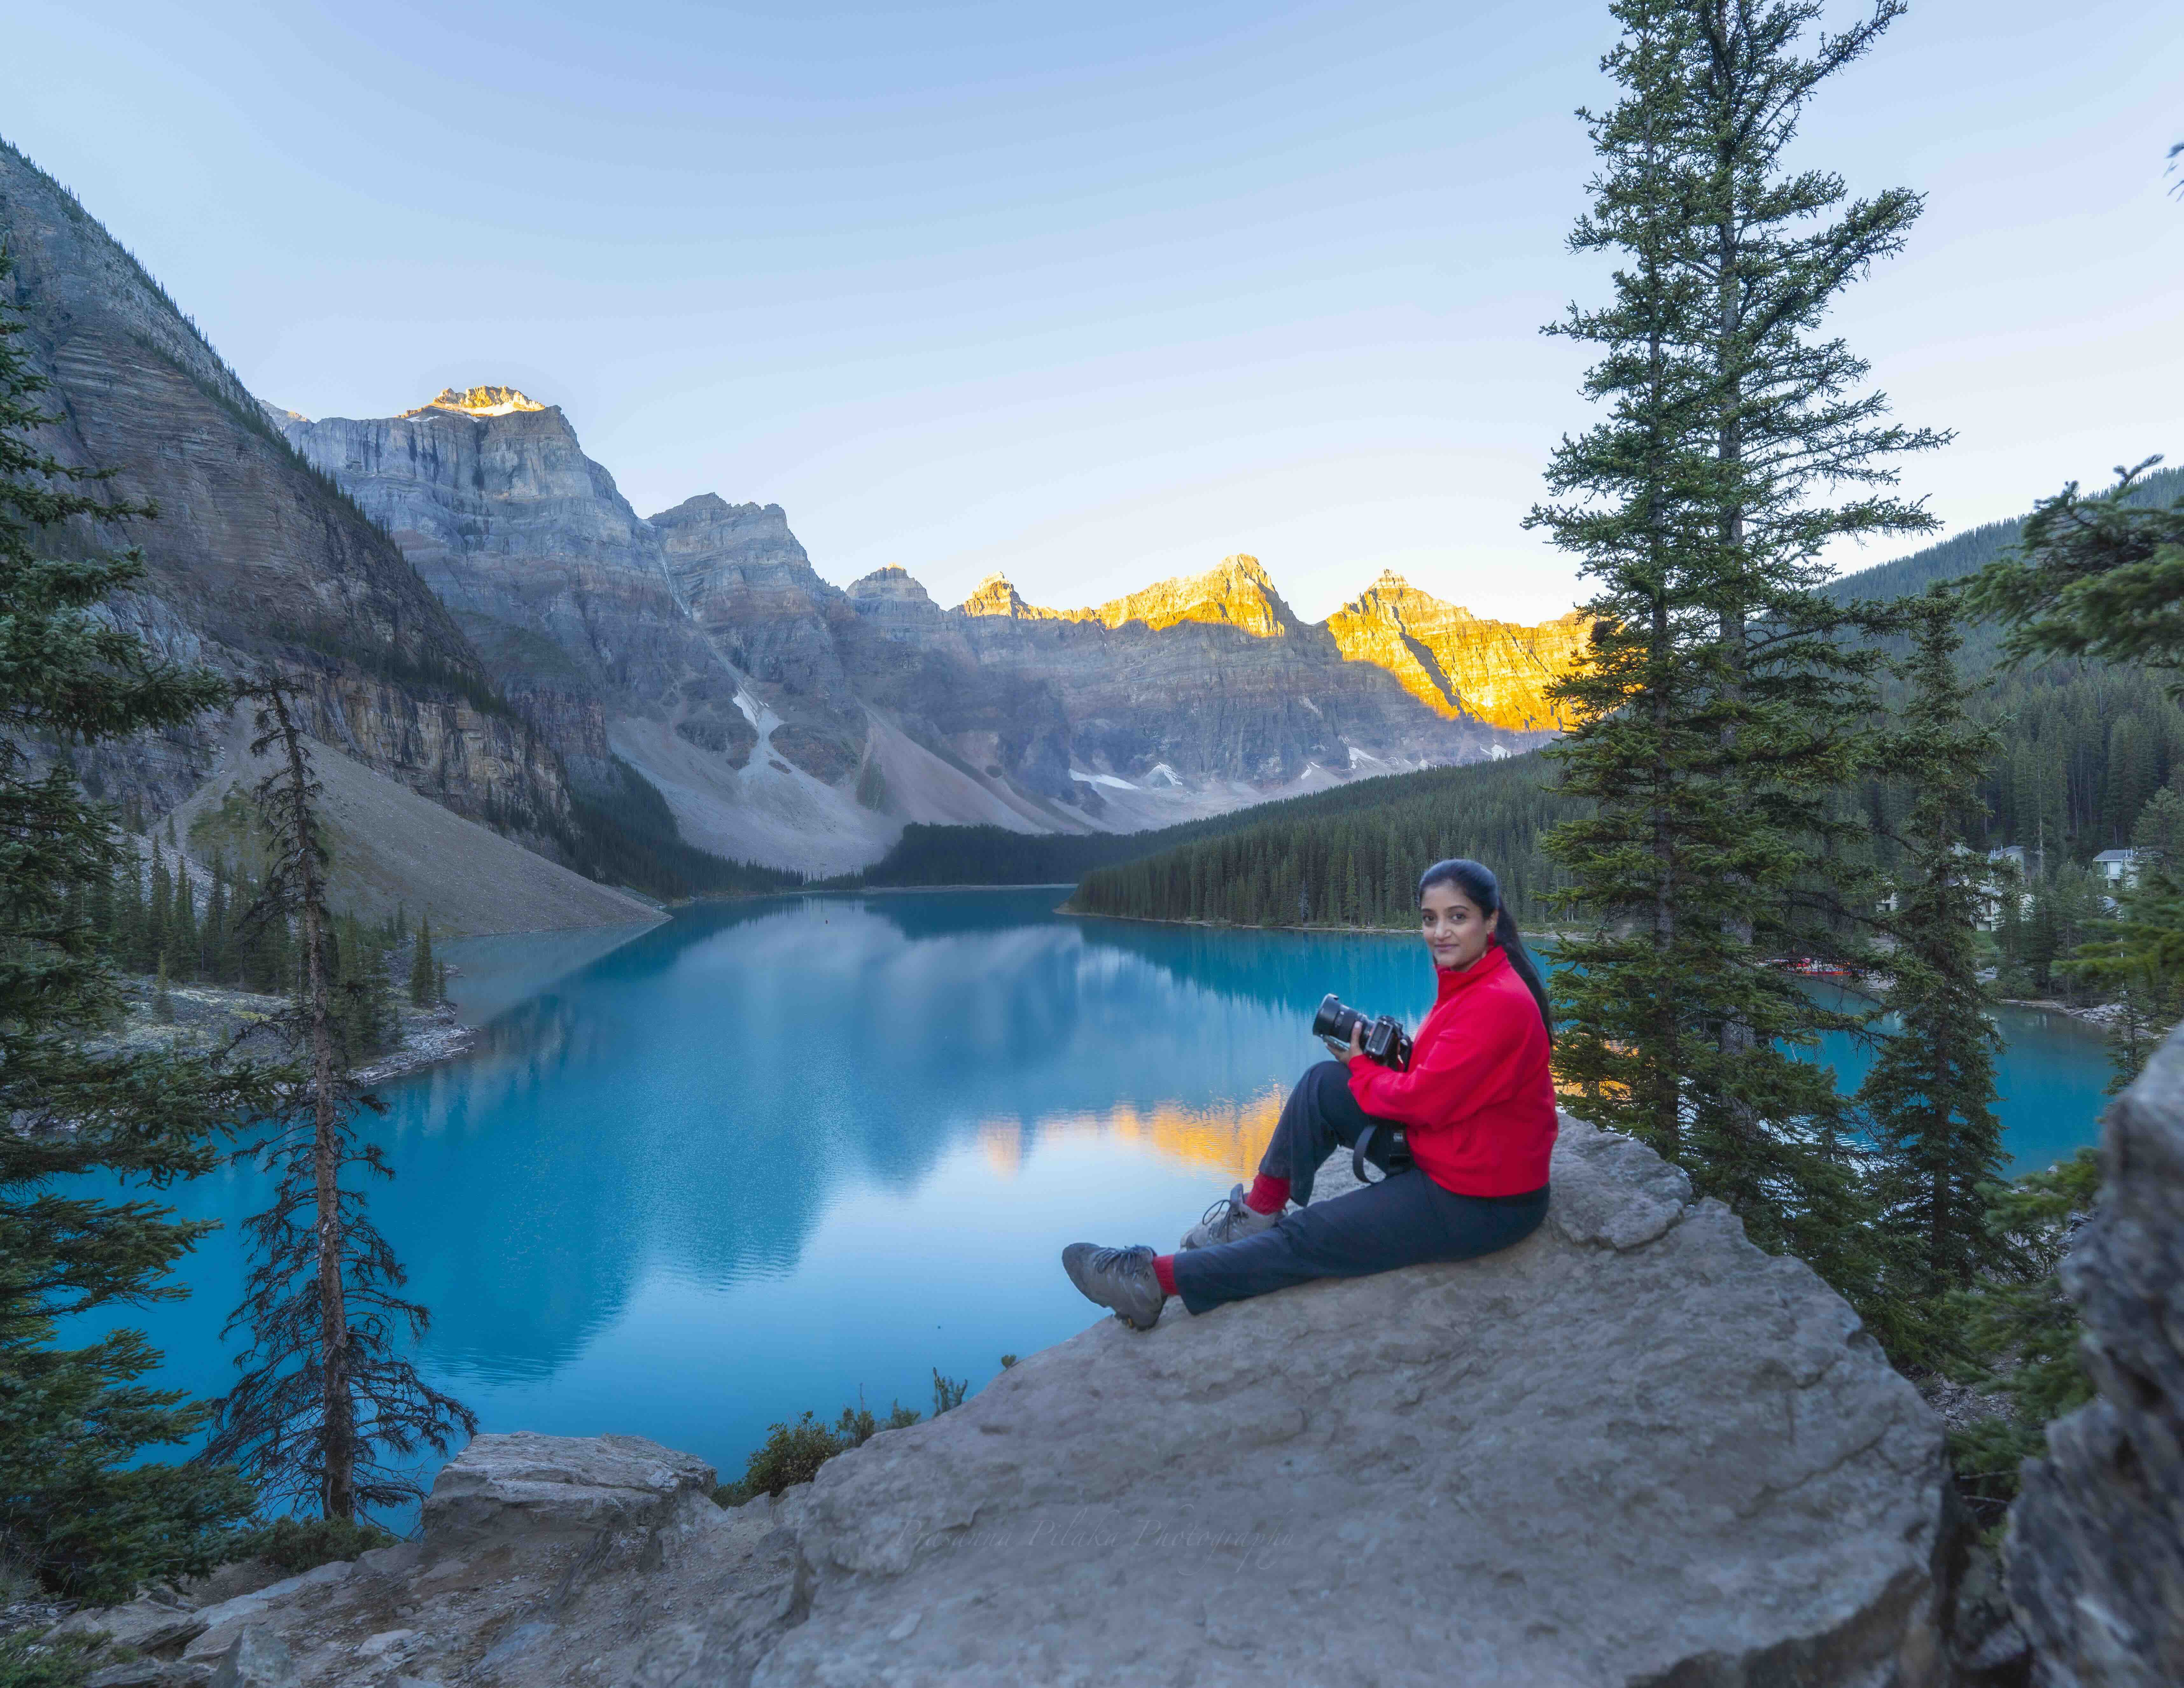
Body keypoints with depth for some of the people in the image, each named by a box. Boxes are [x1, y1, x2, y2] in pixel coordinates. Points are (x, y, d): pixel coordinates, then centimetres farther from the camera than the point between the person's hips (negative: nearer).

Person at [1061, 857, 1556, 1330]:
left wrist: (1361, 1066, -7)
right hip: (1441, 1155, 9)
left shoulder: (1499, 1004, -25)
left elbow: (1422, 1100, -25)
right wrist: (1384, 1057, -6)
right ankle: (1260, 1212, 10)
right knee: (1323, 1084, 1)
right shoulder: (1469, 981, 5)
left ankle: (1157, 1280, 0)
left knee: (1308, 1239, -9)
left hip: (1481, 1203, -9)